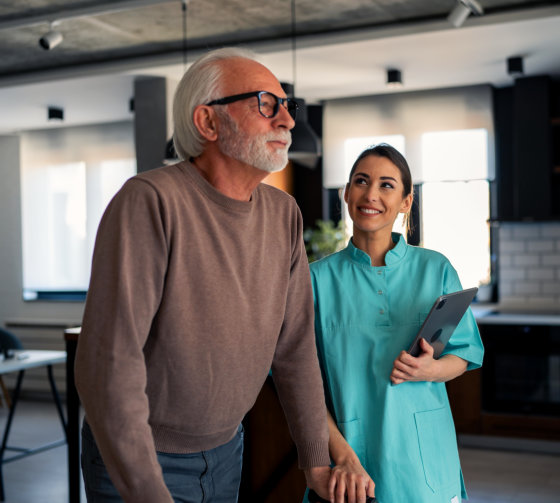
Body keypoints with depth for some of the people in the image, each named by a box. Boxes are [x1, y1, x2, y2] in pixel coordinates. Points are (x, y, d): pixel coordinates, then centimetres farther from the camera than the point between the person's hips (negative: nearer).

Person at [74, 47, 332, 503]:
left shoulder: (284, 214, -4)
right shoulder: (150, 201, -24)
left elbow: (295, 346, 2)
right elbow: (108, 360, -28)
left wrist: (316, 461, 5)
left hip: (225, 449, 6)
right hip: (131, 456, -6)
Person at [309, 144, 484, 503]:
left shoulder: (436, 269, 1)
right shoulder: (318, 278, -3)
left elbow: (465, 354, 7)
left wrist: (431, 370, -15)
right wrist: (342, 454, -16)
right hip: (352, 452, -1)